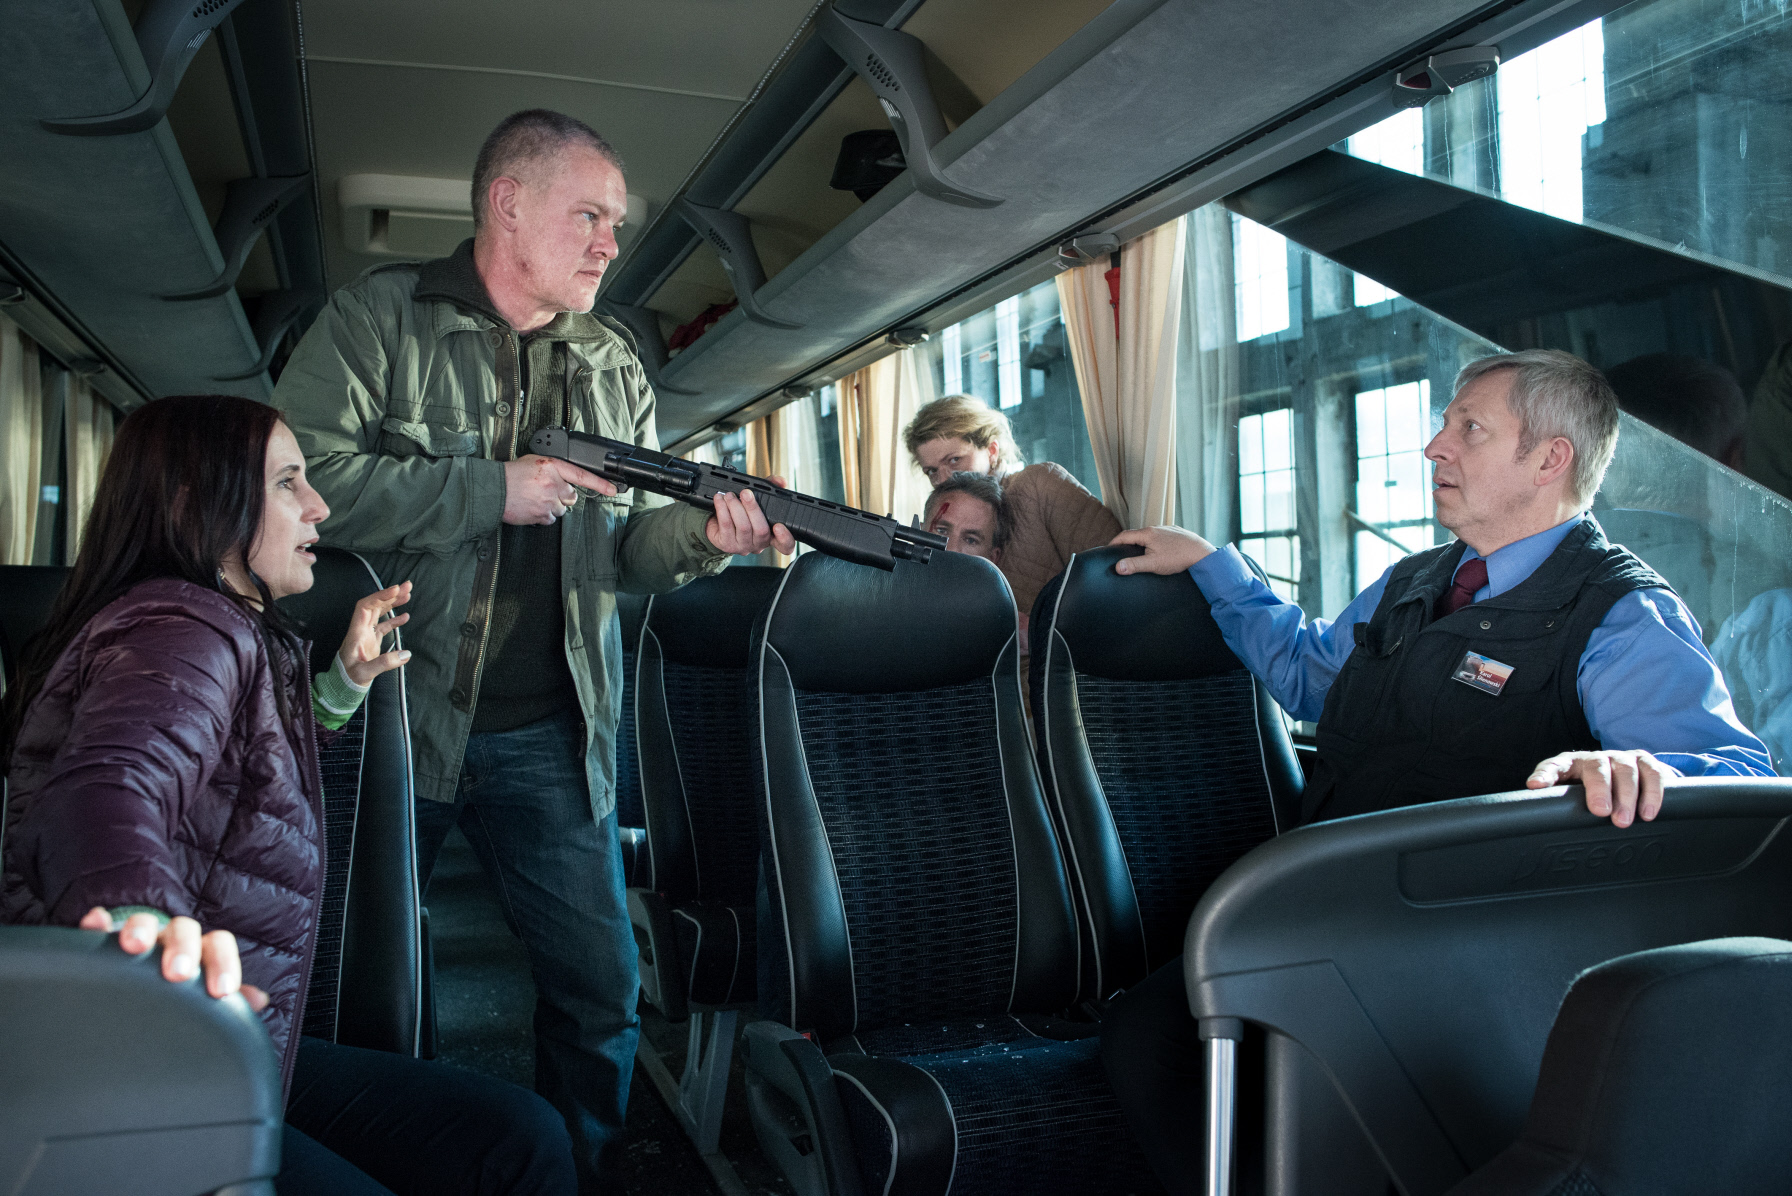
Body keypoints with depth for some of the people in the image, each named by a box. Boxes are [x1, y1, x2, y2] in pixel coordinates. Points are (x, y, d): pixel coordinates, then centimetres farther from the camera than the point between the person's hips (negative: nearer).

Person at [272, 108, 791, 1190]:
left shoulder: (614, 363, 11)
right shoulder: (383, 316, -4)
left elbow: (626, 540, 10)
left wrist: (706, 534, -12)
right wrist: (495, 491, -19)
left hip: (548, 736, 4)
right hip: (390, 716, -4)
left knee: (601, 989, 9)